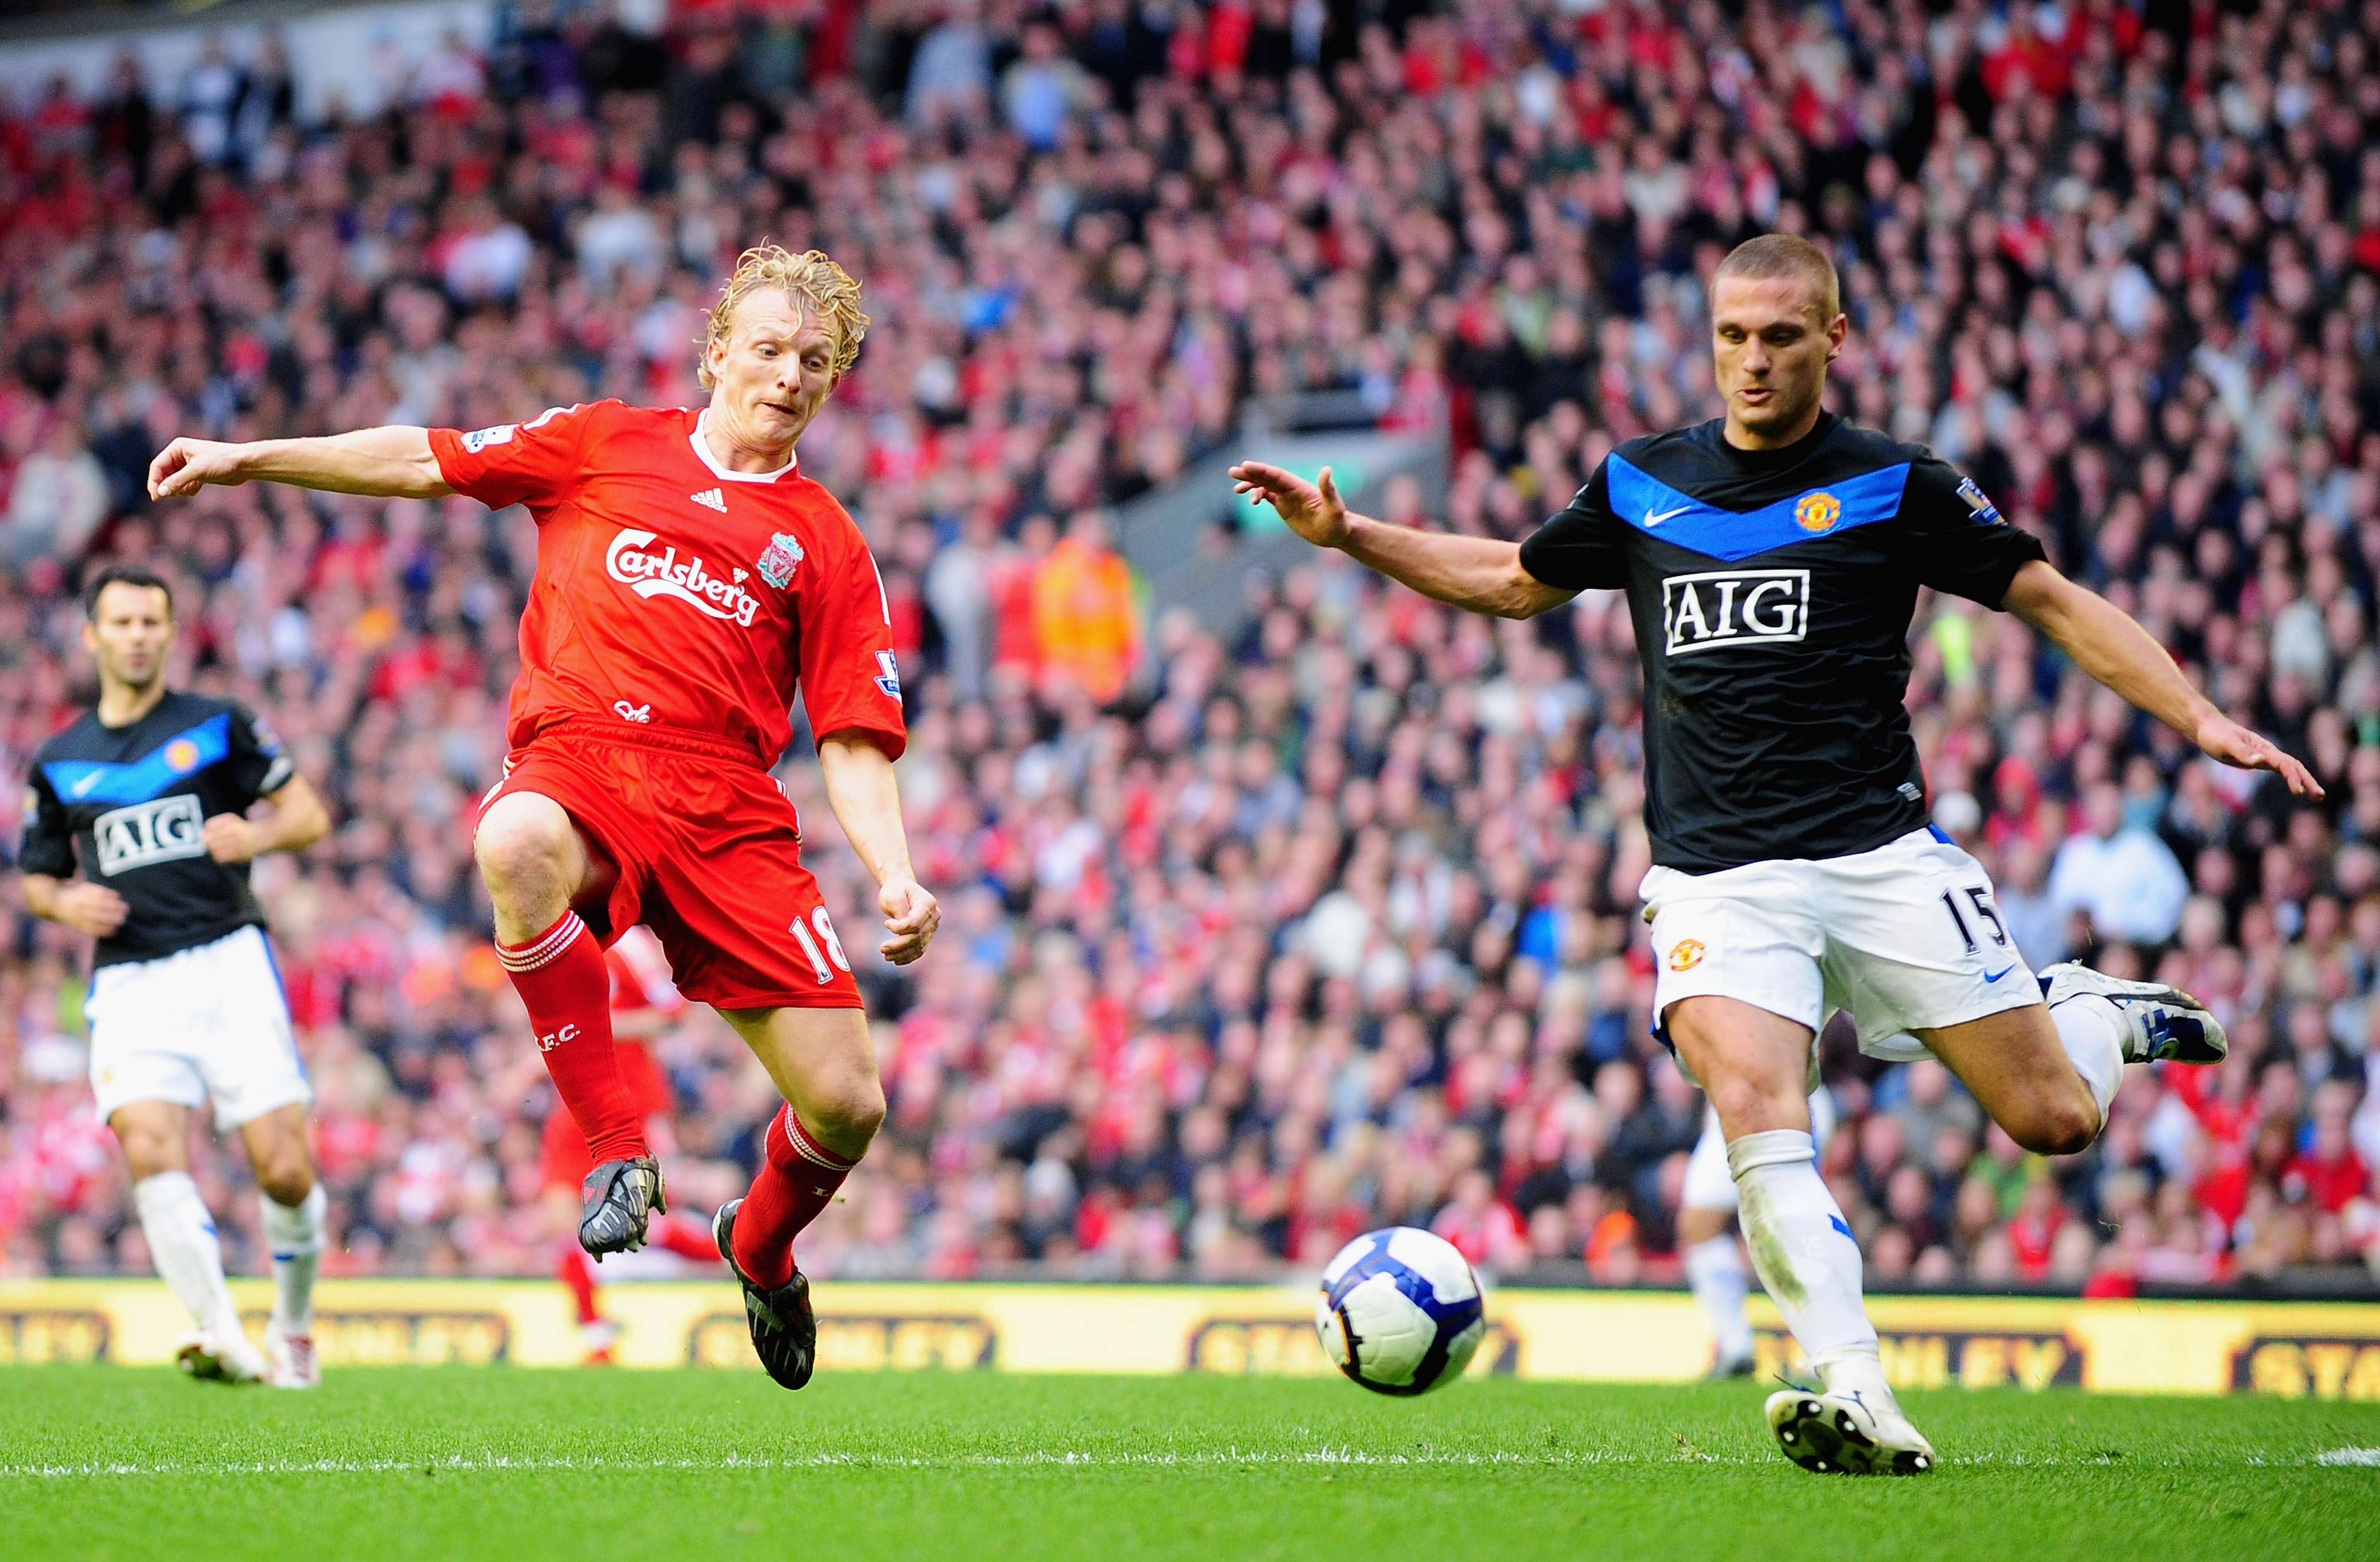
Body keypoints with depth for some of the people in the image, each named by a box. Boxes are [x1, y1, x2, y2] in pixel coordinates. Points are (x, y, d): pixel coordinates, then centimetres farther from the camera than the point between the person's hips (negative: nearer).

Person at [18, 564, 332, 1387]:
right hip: (129, 981, 2)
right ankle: (224, 1338, -26)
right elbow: (37, 875, 23)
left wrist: (257, 835, -15)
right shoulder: (59, 762, 14)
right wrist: (65, 902, -1)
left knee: (284, 1170, -8)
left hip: (228, 963, -2)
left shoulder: (220, 725, 7)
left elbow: (308, 814, 7)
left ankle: (293, 1322, 17)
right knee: (151, 1151, -22)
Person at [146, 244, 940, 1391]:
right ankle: (616, 1147, -26)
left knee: (847, 1103, -7)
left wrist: (894, 876, -6)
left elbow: (853, 740, 10)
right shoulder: (606, 446, 15)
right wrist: (245, 459, 14)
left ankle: (762, 1246, 31)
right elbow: (428, 462, 19)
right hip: (574, 760, -1)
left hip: (727, 813, 1)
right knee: (516, 847, -41)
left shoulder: (825, 544, 14)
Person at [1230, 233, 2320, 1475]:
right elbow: (1512, 582, 27)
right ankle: (1855, 1398, -30)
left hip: (1880, 855, -1)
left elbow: (2058, 604, 6)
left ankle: (2096, 1017, 34)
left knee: (2052, 1120, -2)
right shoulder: (1641, 484, 11)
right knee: (1757, 1115, -25)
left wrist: (2201, 721, -4)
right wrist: (1347, 534, 17)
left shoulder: (1894, 487, 2)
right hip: (1717, 880, 1)